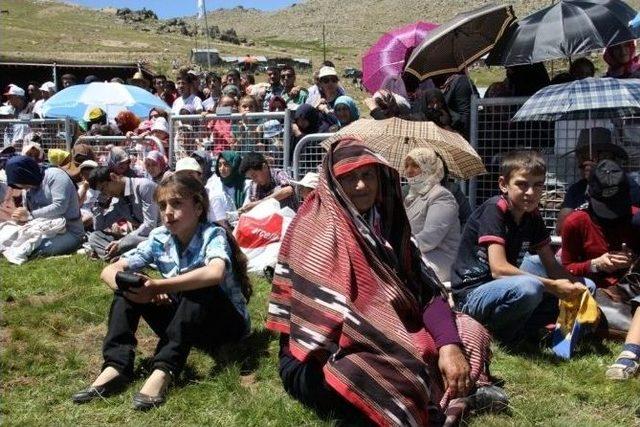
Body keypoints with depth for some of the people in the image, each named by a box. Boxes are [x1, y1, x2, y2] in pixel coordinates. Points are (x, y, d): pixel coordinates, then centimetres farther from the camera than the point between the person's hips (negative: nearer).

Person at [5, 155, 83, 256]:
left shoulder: (55, 176, -9)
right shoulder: (30, 189, 16)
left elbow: (60, 206, -19)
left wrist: (30, 215, -18)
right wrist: (20, 218, -7)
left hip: (69, 232, -8)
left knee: (37, 250, -30)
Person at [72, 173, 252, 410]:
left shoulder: (213, 235, -20)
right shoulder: (159, 239, -4)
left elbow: (215, 273, -43)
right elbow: (109, 271, -7)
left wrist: (158, 286, -44)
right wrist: (130, 287, -29)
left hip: (228, 322, -5)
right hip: (185, 324, 6)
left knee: (199, 288, -35)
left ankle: (163, 371, -36)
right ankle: (116, 367, -21)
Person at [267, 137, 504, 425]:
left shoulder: (386, 223, 5)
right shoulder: (317, 229, -15)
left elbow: (426, 290, -3)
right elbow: (326, 315, -24)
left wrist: (449, 345, -20)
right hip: (320, 364, -7)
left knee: (470, 331, 4)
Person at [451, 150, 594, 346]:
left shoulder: (532, 216, 5)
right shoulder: (494, 210, -18)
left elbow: (552, 266, 7)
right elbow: (499, 269, -27)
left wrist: (575, 286, -14)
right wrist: (553, 286, -27)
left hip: (506, 287, 8)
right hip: (473, 294, -8)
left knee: (586, 286, 7)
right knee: (527, 287, -38)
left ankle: (519, 331, -2)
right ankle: (496, 335, -10)